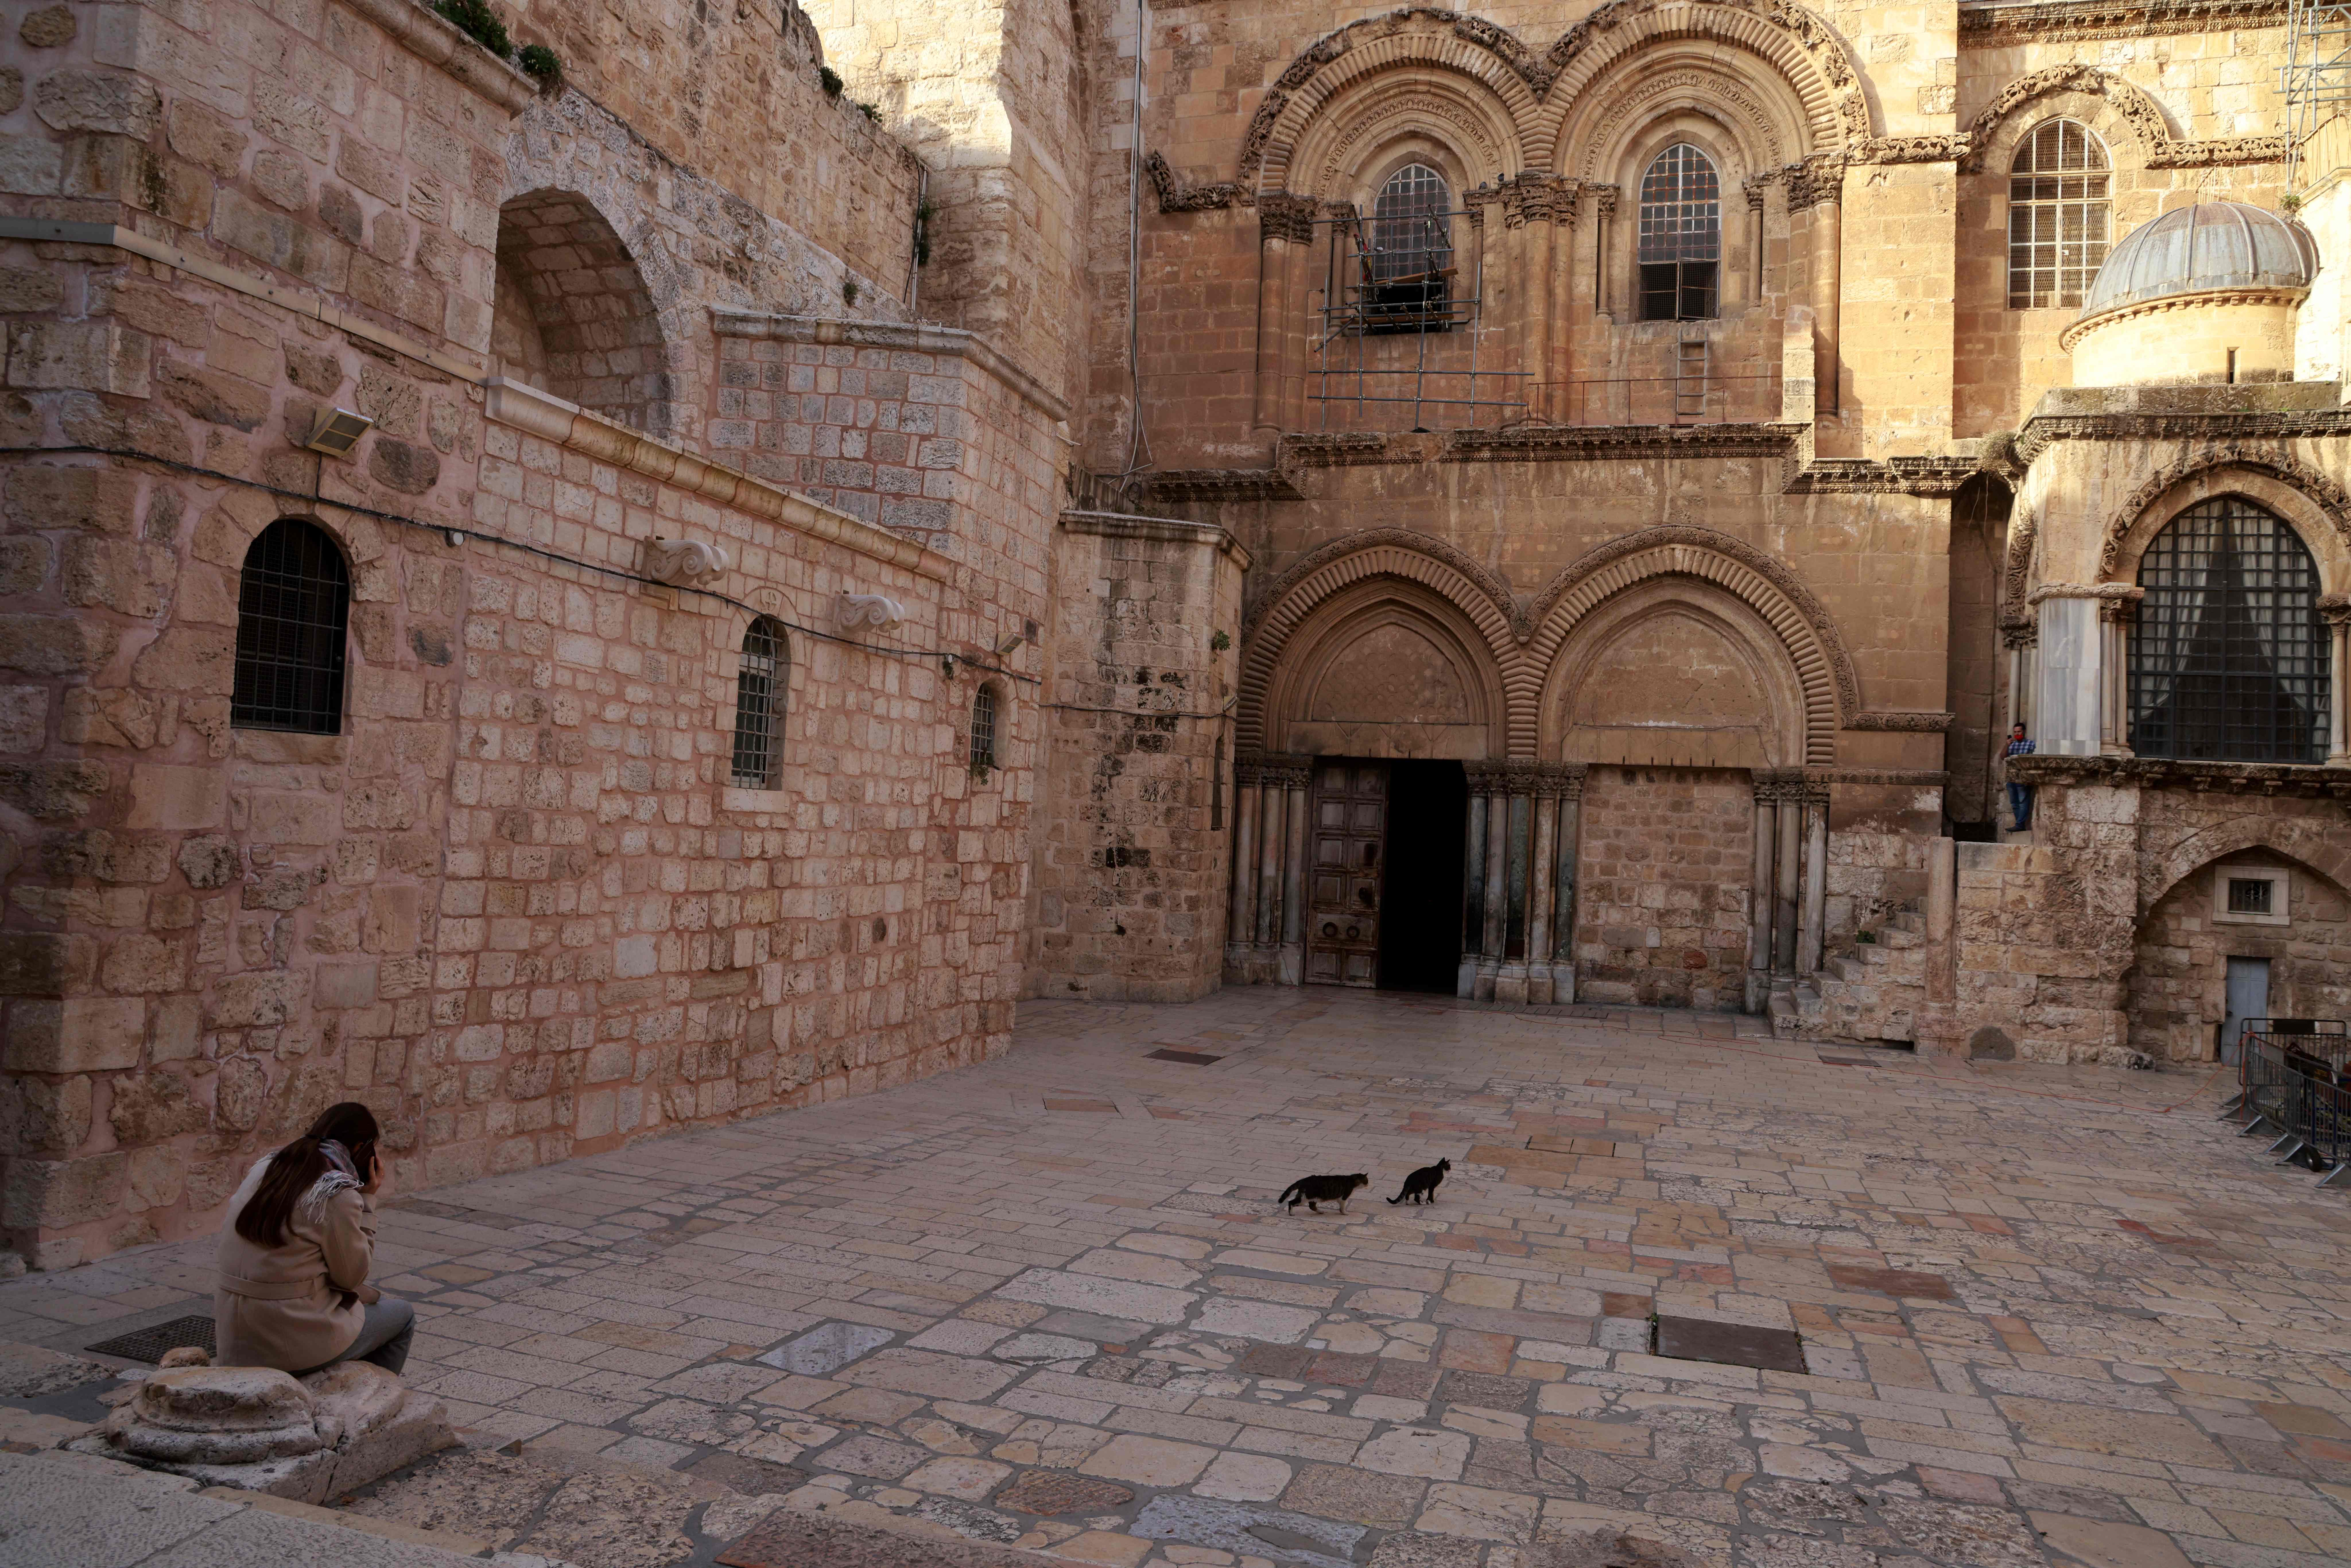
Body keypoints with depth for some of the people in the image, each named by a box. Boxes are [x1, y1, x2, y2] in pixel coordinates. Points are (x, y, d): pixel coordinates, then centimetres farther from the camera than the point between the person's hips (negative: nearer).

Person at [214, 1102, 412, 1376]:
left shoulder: (263, 1171, 5)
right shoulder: (338, 1195, -19)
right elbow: (352, 1276, -6)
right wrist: (368, 1200, -3)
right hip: (292, 1342, -8)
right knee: (403, 1315, 16)